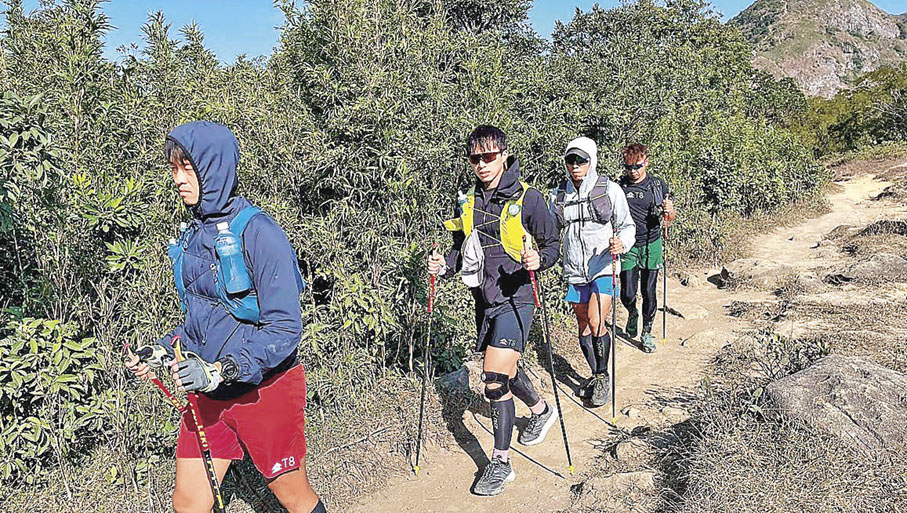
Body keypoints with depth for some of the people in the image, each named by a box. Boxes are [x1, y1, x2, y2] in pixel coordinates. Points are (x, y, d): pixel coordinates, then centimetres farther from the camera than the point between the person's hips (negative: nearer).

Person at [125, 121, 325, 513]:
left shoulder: (256, 231, -18)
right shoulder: (194, 236, 6)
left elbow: (285, 327, -22)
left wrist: (221, 371, -27)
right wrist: (161, 352, 4)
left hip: (265, 389, -6)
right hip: (207, 395, 7)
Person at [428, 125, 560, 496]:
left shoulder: (528, 198, -8)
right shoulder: (467, 201, 8)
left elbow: (552, 245, -3)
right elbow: (462, 249, 16)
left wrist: (539, 259, -25)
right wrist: (444, 265, -4)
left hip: (514, 299, -6)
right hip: (484, 301, 6)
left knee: (495, 377, -13)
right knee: (504, 371, 21)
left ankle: (501, 463, 3)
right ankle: (541, 410, 51)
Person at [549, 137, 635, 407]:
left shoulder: (610, 189, -5)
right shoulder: (559, 194, 5)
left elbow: (627, 226, 0)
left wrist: (621, 243, -21)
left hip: (603, 267, -4)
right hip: (575, 271, 4)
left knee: (596, 325, -13)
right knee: (583, 328, 12)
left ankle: (603, 377, 9)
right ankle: (595, 375, 31)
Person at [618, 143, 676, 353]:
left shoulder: (657, 185, 1)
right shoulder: (619, 187, -2)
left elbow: (670, 217, 8)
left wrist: (669, 211, -16)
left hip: (651, 245, 1)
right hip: (628, 247, 0)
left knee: (649, 293, 3)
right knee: (627, 294, -3)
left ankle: (647, 333, 22)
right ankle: (633, 314, 32)